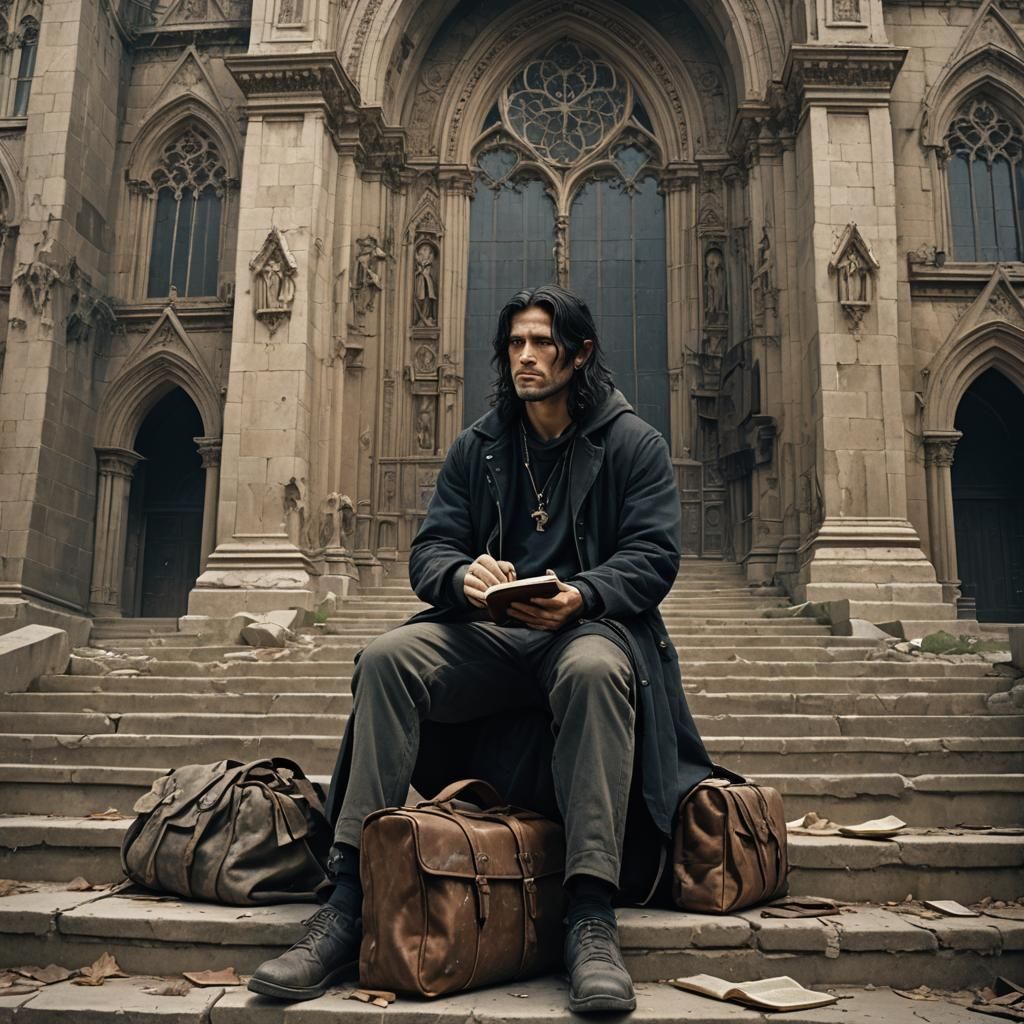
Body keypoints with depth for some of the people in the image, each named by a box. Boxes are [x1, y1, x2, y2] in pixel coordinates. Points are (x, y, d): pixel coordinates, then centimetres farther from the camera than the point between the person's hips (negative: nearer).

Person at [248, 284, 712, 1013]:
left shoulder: (633, 442, 7)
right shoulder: (478, 447, 16)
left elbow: (654, 555, -3)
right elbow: (429, 550, 9)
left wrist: (581, 595, -23)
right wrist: (463, 576, -17)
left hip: (588, 623, -3)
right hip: (486, 630, 4)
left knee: (595, 669, -40)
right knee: (387, 658, -25)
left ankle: (593, 920, -38)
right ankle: (348, 905, -26)